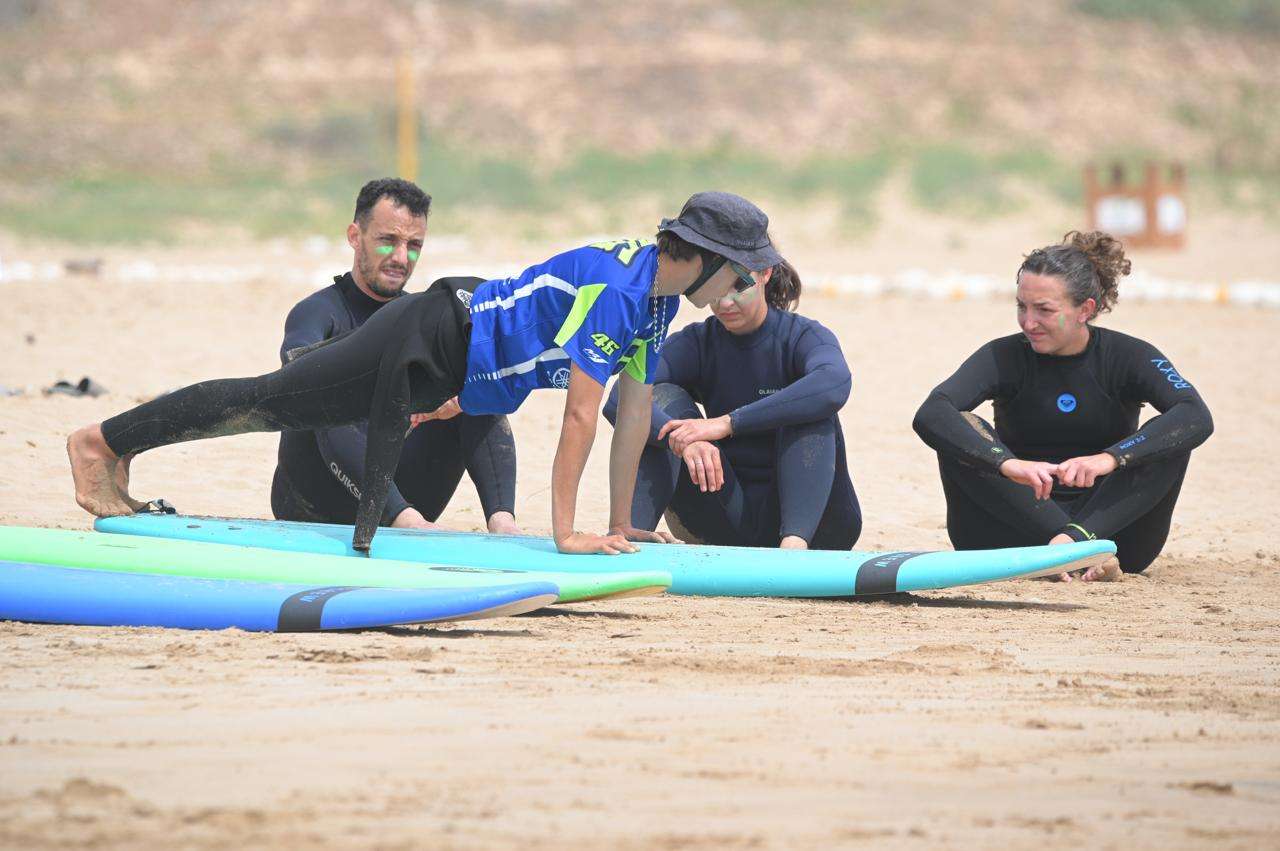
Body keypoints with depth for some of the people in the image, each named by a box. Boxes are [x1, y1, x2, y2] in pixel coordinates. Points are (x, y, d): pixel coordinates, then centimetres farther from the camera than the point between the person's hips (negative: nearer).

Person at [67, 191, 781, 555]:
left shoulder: (657, 295, 2)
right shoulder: (613, 291, -26)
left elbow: (636, 411, 8)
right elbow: (582, 417, -29)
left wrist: (622, 525, 8)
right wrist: (566, 533, -28)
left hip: (453, 366, 9)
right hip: (427, 343, -9)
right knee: (267, 401, -2)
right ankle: (106, 443, 5)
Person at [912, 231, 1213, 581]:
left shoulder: (1128, 356, -5)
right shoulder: (1004, 357, -5)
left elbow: (1198, 417, -24)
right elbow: (930, 416, -24)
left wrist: (1111, 458, -40)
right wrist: (1007, 464, -42)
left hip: (1107, 523, 0)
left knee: (1173, 438, -21)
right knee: (962, 428, -22)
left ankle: (1075, 539, -41)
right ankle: (1081, 548, -36)